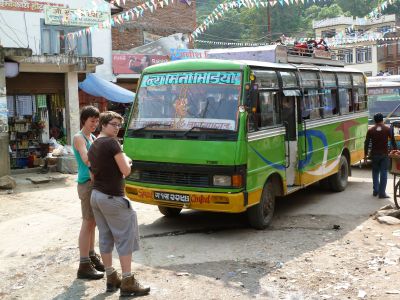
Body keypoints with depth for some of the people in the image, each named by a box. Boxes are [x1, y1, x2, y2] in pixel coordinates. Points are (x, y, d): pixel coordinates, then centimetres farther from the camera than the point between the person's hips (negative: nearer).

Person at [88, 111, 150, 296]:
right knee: (125, 238, -2)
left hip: (95, 196, 9)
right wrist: (126, 160, 3)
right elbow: (126, 170, -15)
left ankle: (111, 278, 22)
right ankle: (127, 283, 0)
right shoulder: (112, 142, -14)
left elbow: (93, 175, 16)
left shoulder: (92, 147, 13)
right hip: (113, 197, -9)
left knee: (105, 238, 13)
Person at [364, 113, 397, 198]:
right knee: (383, 173, 0)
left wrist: (365, 154, 6)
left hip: (374, 154, 1)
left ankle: (375, 191, 17)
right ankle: (382, 193, -4)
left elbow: (366, 143, 0)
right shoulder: (387, 129, -1)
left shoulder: (370, 130, -1)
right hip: (384, 154, -1)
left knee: (375, 172, 15)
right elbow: (393, 141, 3)